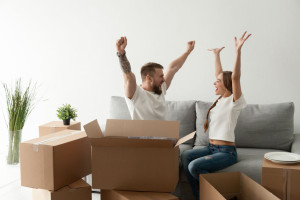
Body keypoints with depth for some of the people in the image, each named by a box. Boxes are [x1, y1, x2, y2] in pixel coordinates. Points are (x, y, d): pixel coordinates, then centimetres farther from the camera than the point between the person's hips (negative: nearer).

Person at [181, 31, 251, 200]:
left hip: (226, 152, -8)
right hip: (212, 148, 8)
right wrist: (217, 55, 29)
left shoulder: (234, 101, -10)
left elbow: (235, 77, -26)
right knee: (186, 156, -15)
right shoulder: (221, 100, 11)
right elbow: (219, 74, 22)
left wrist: (238, 50, -35)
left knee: (195, 166, -26)